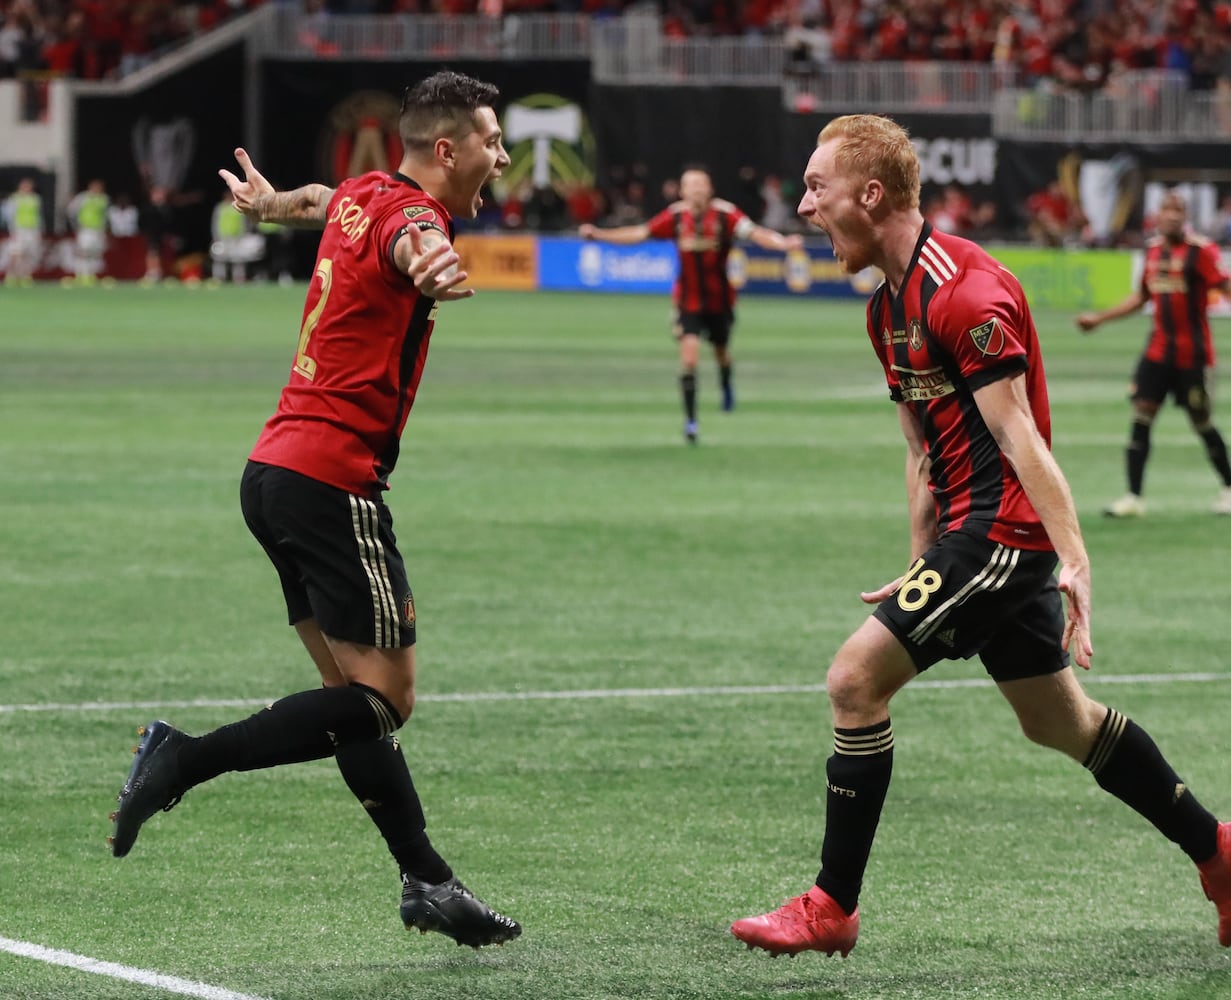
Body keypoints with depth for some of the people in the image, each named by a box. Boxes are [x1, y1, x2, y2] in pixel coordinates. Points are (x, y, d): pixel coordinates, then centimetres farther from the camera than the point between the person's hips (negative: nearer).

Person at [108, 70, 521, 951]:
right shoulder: (408, 211, -13)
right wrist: (431, 265, -64)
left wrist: (268, 201, 62)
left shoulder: (360, 196, 13)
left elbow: (318, 202, 39)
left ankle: (426, 879, 14)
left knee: (357, 689, 10)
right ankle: (186, 760, -13)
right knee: (384, 697, -8)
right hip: (334, 476, -10)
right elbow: (410, 242, -40)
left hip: (274, 471, 10)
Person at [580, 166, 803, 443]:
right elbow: (641, 233, 1)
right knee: (689, 353, -14)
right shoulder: (676, 215, -7)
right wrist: (599, 234, -2)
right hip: (688, 302, 0)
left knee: (721, 353, 17)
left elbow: (753, 233, -28)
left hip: (720, 300, 0)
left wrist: (783, 243, -45)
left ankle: (726, 385, 54)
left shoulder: (725, 214, -15)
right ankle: (690, 419, -6)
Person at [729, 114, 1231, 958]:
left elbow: (1018, 436, -23)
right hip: (971, 534, 10)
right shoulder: (890, 305, 13)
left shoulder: (965, 293, -18)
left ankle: (833, 908, -5)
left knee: (855, 681, -12)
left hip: (1002, 528, -10)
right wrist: (921, 567, 19)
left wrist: (1074, 560, -26)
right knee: (1058, 721, 17)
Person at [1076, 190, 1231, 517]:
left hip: (1193, 354, -5)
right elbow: (1142, 296, 22)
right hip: (1158, 351, 5)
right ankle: (1134, 497, -3)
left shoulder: (1201, 250, -10)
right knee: (1141, 417, -5)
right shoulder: (1154, 249, 9)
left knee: (1202, 424, 3)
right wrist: (1100, 318, 24)